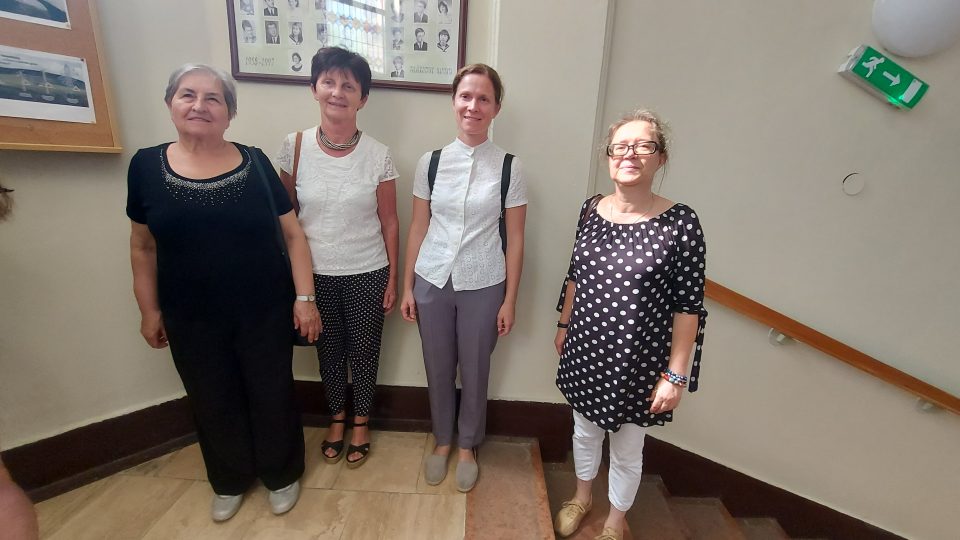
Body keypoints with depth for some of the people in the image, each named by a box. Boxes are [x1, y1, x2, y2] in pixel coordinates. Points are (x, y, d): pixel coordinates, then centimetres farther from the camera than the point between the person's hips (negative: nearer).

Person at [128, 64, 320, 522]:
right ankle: (229, 481, 45)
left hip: (265, 312, -1)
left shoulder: (254, 163, -5)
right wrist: (149, 310, 7)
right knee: (213, 404, 18)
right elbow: (142, 247, 7)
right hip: (191, 319, 2)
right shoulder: (146, 166, -2)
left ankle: (282, 475, 39)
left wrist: (304, 297, -8)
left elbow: (292, 234, -4)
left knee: (272, 397, 12)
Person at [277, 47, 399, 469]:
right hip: (315, 274, 2)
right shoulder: (295, 147, -5)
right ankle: (337, 418, 46)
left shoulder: (378, 156, -9)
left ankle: (361, 422, 41)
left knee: (363, 351, 14)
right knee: (329, 350, 19)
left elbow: (389, 222, -4)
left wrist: (393, 279, -3)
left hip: (367, 275, -1)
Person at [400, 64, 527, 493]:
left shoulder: (509, 167, -6)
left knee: (474, 370, 14)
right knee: (437, 368, 16)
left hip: (483, 286, -1)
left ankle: (467, 446, 40)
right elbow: (418, 227, 4)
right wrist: (407, 286, 4)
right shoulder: (430, 162, 0)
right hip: (432, 282, 2)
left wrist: (510, 300, -3)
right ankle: (442, 441, 42)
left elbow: (515, 238, -3)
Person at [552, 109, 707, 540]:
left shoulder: (680, 222, -16)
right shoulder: (591, 209, -3)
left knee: (626, 451, 19)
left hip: (637, 362, -3)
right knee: (584, 430, 25)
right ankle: (581, 498, 55)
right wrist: (564, 325, 13)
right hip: (585, 351, 4)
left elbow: (688, 306, -13)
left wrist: (676, 375, -11)